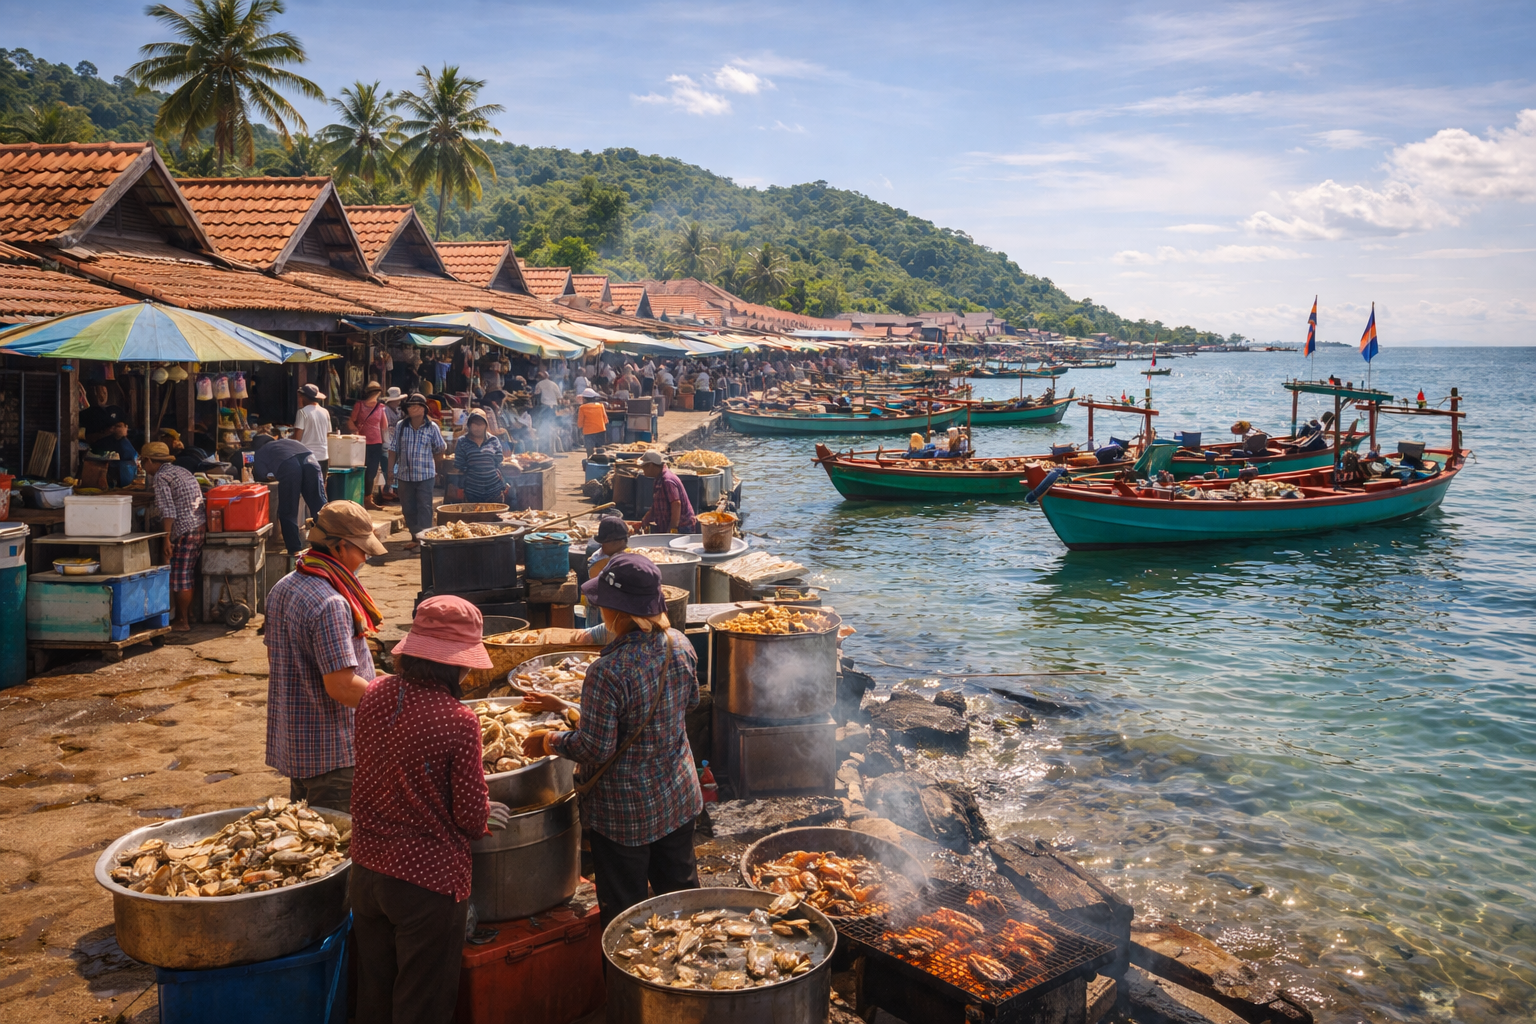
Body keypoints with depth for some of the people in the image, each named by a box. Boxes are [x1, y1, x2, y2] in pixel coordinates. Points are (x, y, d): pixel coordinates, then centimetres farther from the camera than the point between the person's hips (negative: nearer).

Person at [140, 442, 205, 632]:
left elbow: (168, 510, -17)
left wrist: (167, 538, -18)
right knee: (189, 576, 15)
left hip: (186, 530, -9)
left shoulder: (160, 477, -8)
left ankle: (182, 622, 3)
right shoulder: (179, 470, 20)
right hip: (200, 525, 9)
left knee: (180, 577, -2)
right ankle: (187, 616, 22)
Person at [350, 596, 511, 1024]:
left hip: (366, 871, 6)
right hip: (428, 880, -6)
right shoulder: (458, 722, -23)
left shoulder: (375, 695, -5)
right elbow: (472, 817, -16)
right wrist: (486, 815, 8)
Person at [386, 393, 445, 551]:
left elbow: (441, 448, 7)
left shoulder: (432, 427, -4)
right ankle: (415, 537, 21)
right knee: (408, 508, 10)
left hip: (425, 475, -3)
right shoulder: (400, 426, 2)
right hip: (404, 474, 3)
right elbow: (393, 449, 6)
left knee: (424, 508, -3)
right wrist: (390, 470, 2)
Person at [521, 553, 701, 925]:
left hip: (625, 811, -6)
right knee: (680, 887, 24)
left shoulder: (608, 671, -29)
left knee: (623, 910, 13)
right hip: (679, 796, 6)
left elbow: (595, 749, -24)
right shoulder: (680, 646, -8)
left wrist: (548, 741, -5)